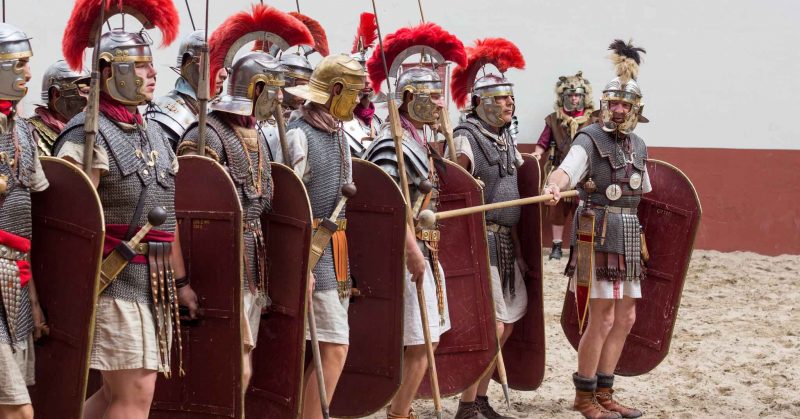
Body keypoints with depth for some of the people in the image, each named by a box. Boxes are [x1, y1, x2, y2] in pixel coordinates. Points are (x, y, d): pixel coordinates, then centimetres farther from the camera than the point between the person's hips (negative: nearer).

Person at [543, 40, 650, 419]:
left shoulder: (638, 146, 14)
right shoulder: (591, 139, -8)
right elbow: (567, 169, -27)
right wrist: (554, 185, -48)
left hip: (629, 238, 8)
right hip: (598, 232, -8)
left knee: (625, 318, 9)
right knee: (602, 319, -9)